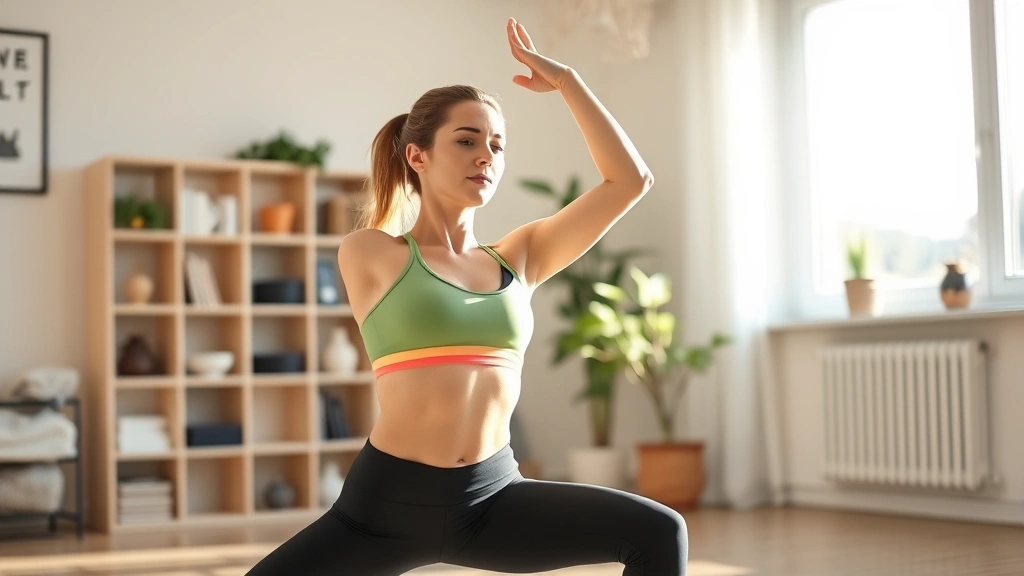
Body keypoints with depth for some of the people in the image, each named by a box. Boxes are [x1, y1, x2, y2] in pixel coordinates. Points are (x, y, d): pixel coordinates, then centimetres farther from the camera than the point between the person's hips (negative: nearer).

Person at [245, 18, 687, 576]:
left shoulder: (518, 258, 9)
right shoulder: (368, 254, 0)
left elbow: (630, 179, 5)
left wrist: (565, 79, 5)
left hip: (492, 497, 3)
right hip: (391, 500, -3)